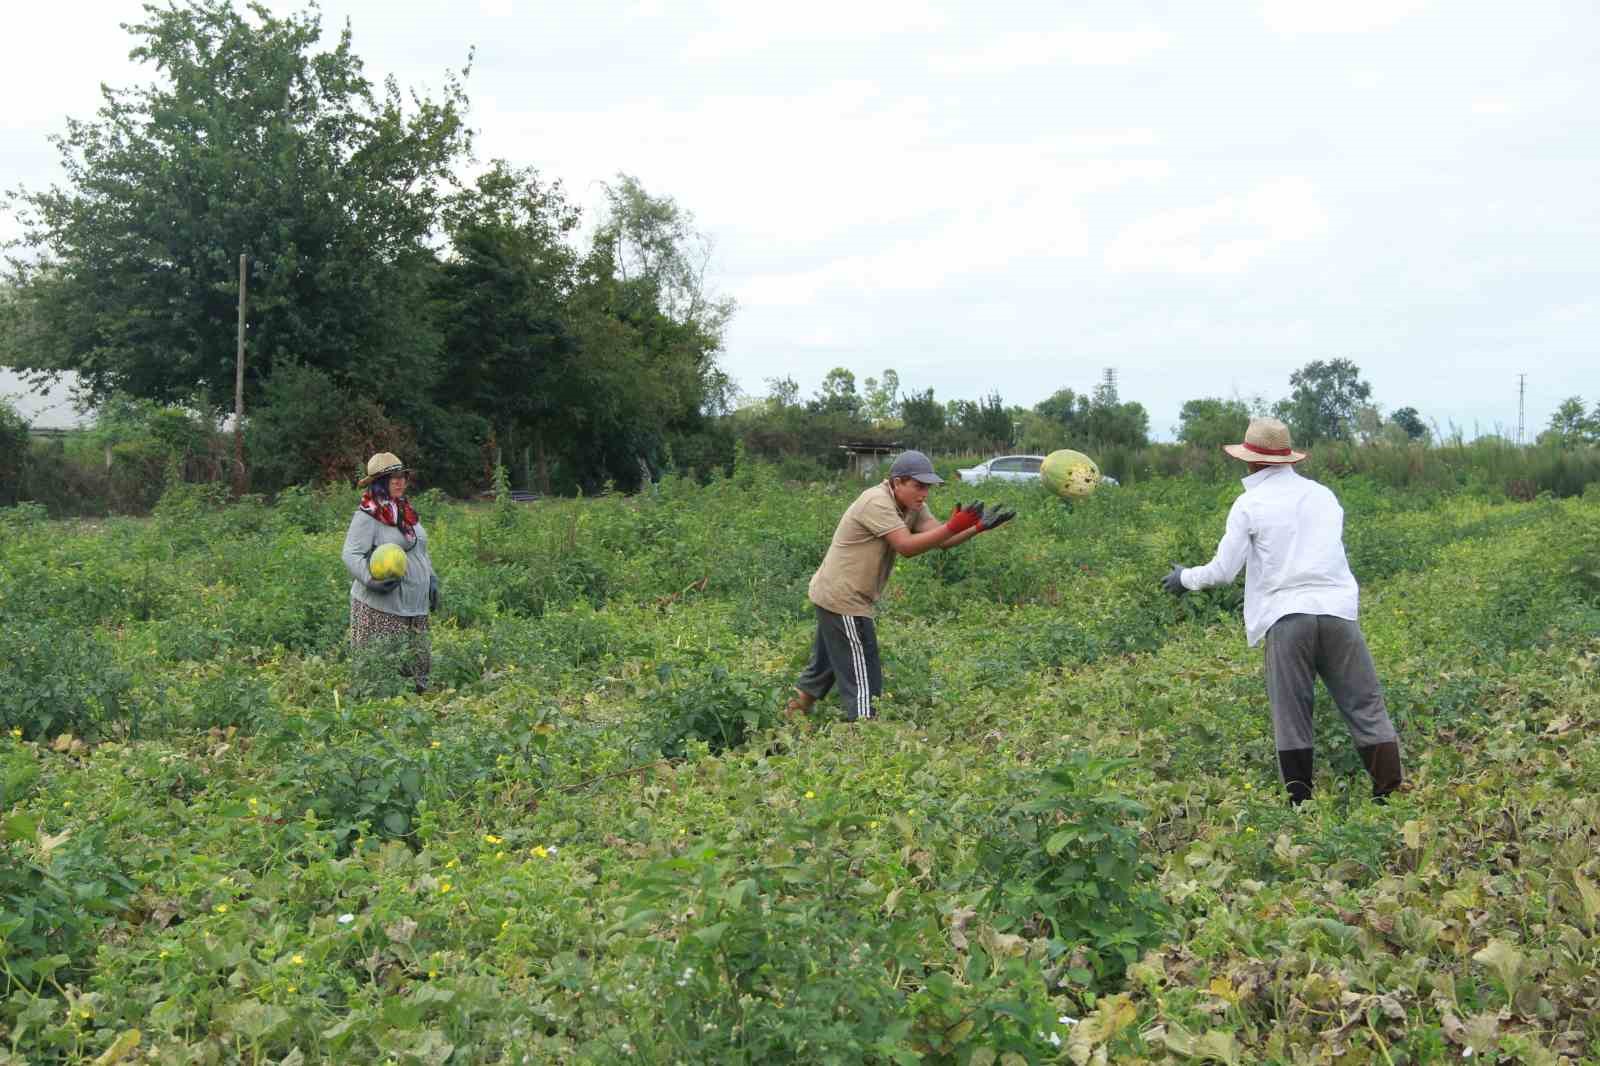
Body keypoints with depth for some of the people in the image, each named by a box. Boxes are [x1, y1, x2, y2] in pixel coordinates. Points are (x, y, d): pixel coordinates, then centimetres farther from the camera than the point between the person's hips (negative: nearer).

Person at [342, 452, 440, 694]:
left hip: (415, 606, 8)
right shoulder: (367, 516, -10)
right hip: (380, 608, -8)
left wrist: (431, 579, 17)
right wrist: (371, 579, -29)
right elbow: (351, 554, -16)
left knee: (418, 661, 7)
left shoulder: (407, 511, 16)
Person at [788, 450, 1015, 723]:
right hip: (842, 599, -10)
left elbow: (942, 539, -4)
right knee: (863, 679, -8)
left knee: (824, 666, 22)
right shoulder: (877, 503, -21)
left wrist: (977, 527, -20)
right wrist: (953, 527, -36)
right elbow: (906, 546, -29)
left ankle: (791, 717, 35)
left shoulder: (912, 505, 6)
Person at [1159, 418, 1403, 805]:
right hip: (1338, 613, 3)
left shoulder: (1250, 503, 3)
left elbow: (1223, 571, 3)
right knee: (1367, 710, 5)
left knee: (1291, 722, 3)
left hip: (1287, 618, -3)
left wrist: (1184, 578, 21)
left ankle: (1301, 807, 5)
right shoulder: (1323, 495, 15)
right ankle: (1392, 797, 1)